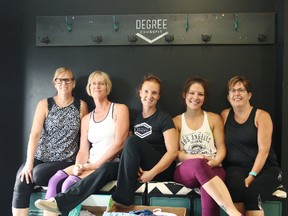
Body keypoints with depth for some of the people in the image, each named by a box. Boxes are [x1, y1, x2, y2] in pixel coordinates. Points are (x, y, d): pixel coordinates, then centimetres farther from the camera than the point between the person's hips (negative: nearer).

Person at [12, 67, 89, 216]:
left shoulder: (81, 106, 3)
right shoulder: (44, 104, 4)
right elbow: (35, 134, -6)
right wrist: (29, 163, -17)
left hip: (65, 162, -1)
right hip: (40, 158, 2)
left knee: (38, 174, -29)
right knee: (21, 182, -25)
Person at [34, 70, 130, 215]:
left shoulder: (119, 109, 3)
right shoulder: (87, 119, 19)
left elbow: (119, 143, -8)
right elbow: (83, 150, 10)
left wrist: (96, 164, -14)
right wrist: (78, 166, -13)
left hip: (113, 164, -5)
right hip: (91, 166, 5)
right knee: (56, 179, -23)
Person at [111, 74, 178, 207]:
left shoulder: (164, 118, -3)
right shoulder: (135, 118, 12)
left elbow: (172, 151, -11)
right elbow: (128, 149, 8)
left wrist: (152, 172, -20)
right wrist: (134, 166, -12)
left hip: (162, 170, -4)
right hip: (139, 170, 4)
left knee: (133, 141, -27)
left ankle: (123, 199, -28)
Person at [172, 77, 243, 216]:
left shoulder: (214, 118, 15)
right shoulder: (176, 121, 14)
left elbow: (221, 147, 10)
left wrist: (216, 161, -13)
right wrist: (193, 157, -14)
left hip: (212, 169, 1)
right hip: (185, 171, -1)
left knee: (209, 193, -40)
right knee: (198, 164, -41)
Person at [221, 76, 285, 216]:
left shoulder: (261, 116, 1)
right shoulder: (225, 115, 11)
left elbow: (264, 150, -7)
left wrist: (251, 176, -17)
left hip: (264, 168, -2)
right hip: (236, 167, 2)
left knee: (253, 192, -32)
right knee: (236, 186, -31)